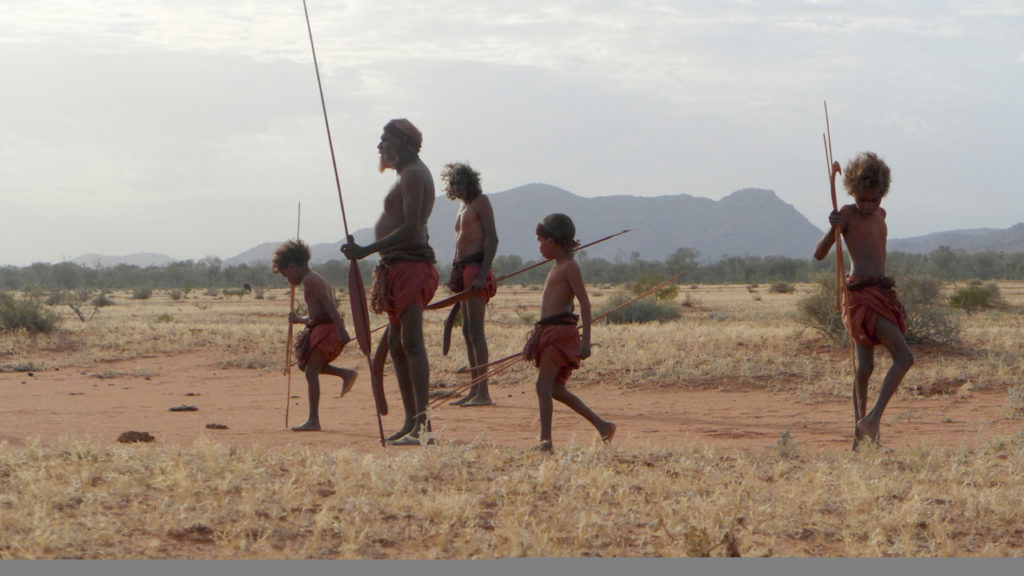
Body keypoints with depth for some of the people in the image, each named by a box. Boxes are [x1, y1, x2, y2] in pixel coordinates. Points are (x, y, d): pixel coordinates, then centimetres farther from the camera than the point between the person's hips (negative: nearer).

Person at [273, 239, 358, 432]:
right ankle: (345, 374, 8)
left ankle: (313, 421, -12)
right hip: (326, 329, 10)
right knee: (304, 364, 17)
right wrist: (298, 320, 34)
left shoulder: (309, 280, -9)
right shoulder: (319, 280, 23)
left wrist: (341, 328, -30)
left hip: (325, 329, -10)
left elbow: (328, 303, -22)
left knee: (311, 372, -9)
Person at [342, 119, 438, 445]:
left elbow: (410, 227, -22)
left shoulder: (413, 174, -11)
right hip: (400, 267, 11)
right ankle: (412, 421, 14)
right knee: (396, 344, 12)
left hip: (409, 264, -11)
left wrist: (367, 250, -24)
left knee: (411, 342, -17)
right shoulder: (411, 173, 22)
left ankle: (423, 422, -24)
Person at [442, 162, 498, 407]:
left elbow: (492, 239, -14)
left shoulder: (481, 202, -6)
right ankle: (474, 390, 12)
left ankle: (483, 393, -16)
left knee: (475, 330, -13)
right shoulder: (463, 206, 21)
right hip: (463, 269, 10)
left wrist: (482, 274, -22)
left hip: (476, 267, -10)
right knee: (467, 331, 9)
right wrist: (455, 276, 20)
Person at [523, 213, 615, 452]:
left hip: (561, 331, -10)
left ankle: (545, 440, -16)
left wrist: (586, 339, -22)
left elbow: (585, 303, -15)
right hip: (549, 332, 10)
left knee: (543, 385, -14)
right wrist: (538, 338, 31)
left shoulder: (570, 267, -8)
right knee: (556, 389, 11)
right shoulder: (557, 268, 20)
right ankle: (602, 426, 16)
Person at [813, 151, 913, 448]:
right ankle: (873, 419, -18)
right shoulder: (847, 214, -8)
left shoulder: (880, 214, 16)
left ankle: (860, 429, 16)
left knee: (865, 367, 11)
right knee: (904, 357, -17)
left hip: (881, 293, 8)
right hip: (862, 293, -8)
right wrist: (833, 229, -28)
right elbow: (819, 254, -16)